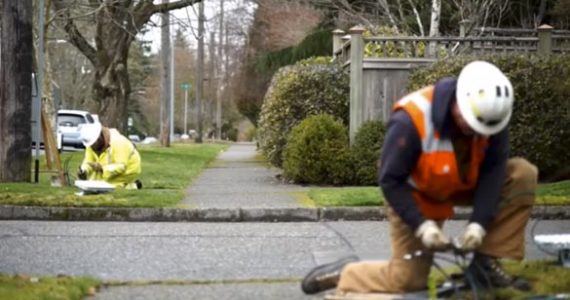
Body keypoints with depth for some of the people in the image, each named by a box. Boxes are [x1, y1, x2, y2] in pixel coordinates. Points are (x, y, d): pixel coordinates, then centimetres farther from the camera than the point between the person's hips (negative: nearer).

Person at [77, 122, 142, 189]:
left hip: (126, 170, -8)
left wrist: (101, 168, -45)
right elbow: (88, 162, -10)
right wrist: (83, 171, -32)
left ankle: (132, 186, 0)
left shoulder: (118, 142, -30)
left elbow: (121, 167, -34)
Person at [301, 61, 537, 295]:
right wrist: (421, 224, -33)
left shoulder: (492, 115, -21)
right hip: (415, 196, -5)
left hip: (462, 186, 5)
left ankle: (487, 263, -12)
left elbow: (493, 169, -21)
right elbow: (390, 181, -26)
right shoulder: (411, 121, -35)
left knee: (523, 175, -19)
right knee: (408, 280, -9)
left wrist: (479, 223, -32)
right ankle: (344, 272, 19)